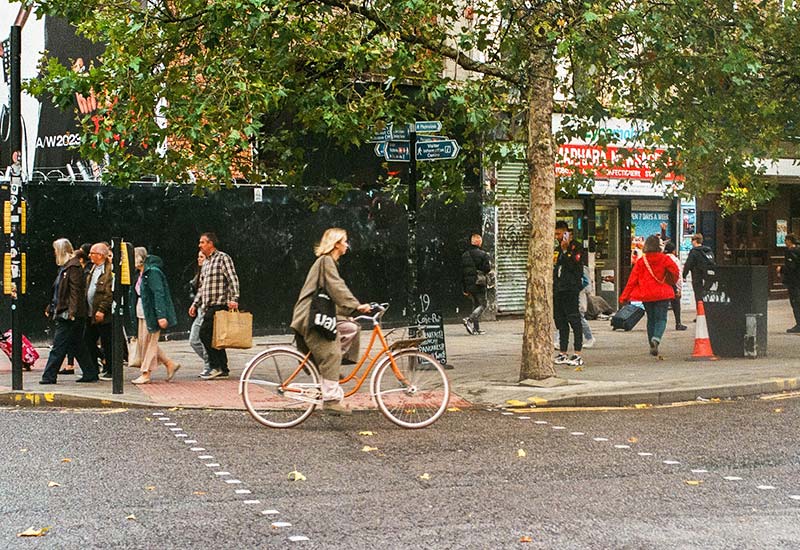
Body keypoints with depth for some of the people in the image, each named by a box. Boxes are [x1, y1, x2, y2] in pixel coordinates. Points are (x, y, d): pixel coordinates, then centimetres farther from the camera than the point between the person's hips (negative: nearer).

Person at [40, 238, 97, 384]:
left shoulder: (73, 267, -12)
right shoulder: (64, 267, 18)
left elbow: (75, 290, -19)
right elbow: (58, 292, 24)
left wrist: (72, 311, -24)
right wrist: (50, 308, 22)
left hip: (68, 314, -10)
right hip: (63, 313, 10)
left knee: (58, 346, -7)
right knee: (77, 345, 11)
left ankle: (49, 376, -5)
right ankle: (90, 373, 15)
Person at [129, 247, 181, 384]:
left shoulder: (152, 272, -15)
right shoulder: (140, 274, 14)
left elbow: (159, 294, -20)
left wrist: (161, 316, -25)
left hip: (152, 314, -10)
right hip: (142, 313, 10)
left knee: (149, 342, -3)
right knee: (142, 342, 10)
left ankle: (146, 373, 4)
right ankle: (170, 364, 17)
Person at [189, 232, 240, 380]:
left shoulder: (223, 258, -4)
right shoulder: (206, 263, 21)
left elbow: (233, 279, -13)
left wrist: (234, 298, -24)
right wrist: (195, 304, 18)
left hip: (219, 304, -9)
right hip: (209, 306, 9)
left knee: (205, 333, -16)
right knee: (214, 337, 7)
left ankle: (216, 366, -12)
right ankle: (223, 370, 10)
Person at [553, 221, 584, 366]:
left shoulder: (576, 247, -5)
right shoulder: (557, 248, 20)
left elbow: (573, 265, -18)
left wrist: (565, 250, -19)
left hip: (570, 289, -8)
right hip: (557, 289, 8)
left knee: (574, 320, -9)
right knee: (560, 321, 10)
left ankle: (577, 355, -8)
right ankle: (562, 354, 15)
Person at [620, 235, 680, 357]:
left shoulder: (641, 261, -2)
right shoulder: (664, 258, -7)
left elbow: (632, 280, -3)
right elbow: (674, 270, -13)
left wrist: (624, 297, 0)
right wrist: (673, 282, 11)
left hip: (646, 295, 2)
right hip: (662, 294, -2)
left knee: (651, 319, 15)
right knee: (661, 318, 1)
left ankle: (652, 346, 15)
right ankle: (656, 338, -28)